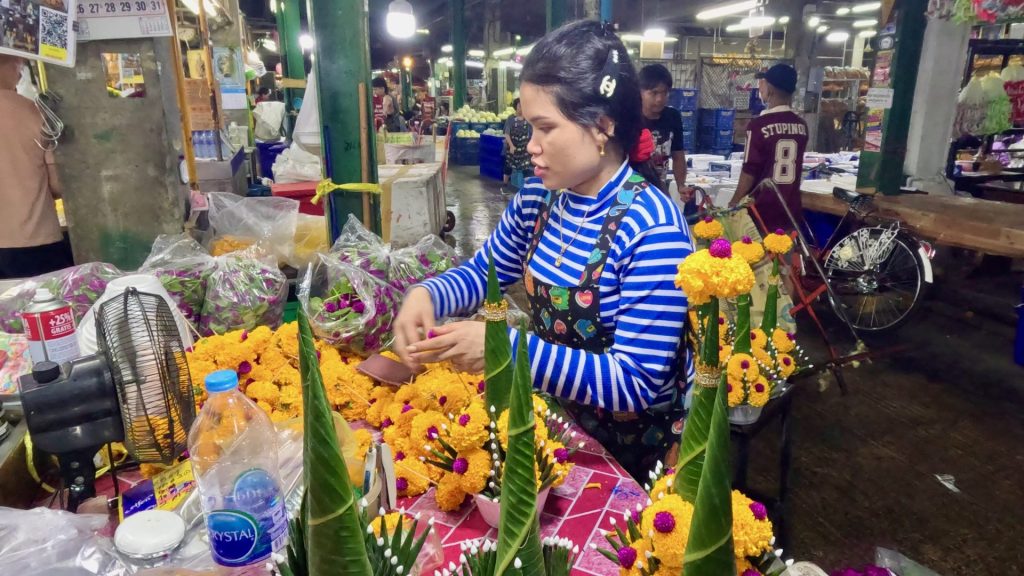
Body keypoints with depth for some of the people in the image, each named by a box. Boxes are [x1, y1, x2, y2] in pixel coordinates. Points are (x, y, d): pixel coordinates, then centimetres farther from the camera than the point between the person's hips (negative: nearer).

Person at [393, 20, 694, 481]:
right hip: (553, 414, 5)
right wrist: (427, 294, -12)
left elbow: (636, 383, -26)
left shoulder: (651, 228, -25)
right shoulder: (540, 195, -5)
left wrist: (507, 347, -34)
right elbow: (485, 271, 10)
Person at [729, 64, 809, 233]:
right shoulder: (801, 125, 4)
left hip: (763, 211, -5)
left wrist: (734, 202, -2)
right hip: (792, 210, 5)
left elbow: (750, 171, -13)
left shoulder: (759, 125, -14)